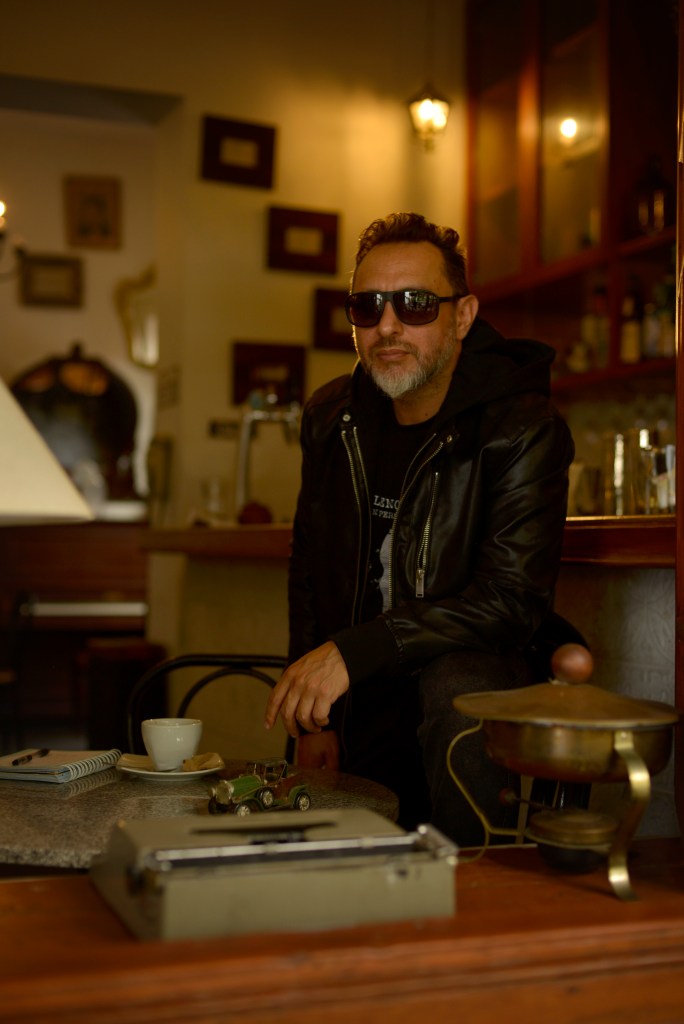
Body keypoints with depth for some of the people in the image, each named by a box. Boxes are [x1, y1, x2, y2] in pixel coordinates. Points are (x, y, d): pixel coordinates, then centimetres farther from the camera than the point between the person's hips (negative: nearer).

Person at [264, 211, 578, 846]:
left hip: (485, 673, -4)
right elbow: (309, 569, 12)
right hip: (362, 703, 5)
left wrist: (354, 650, -32)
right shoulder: (329, 419, 2)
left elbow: (511, 601, -23)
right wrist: (314, 718, 5)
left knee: (455, 685, -36)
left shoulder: (523, 429, -14)